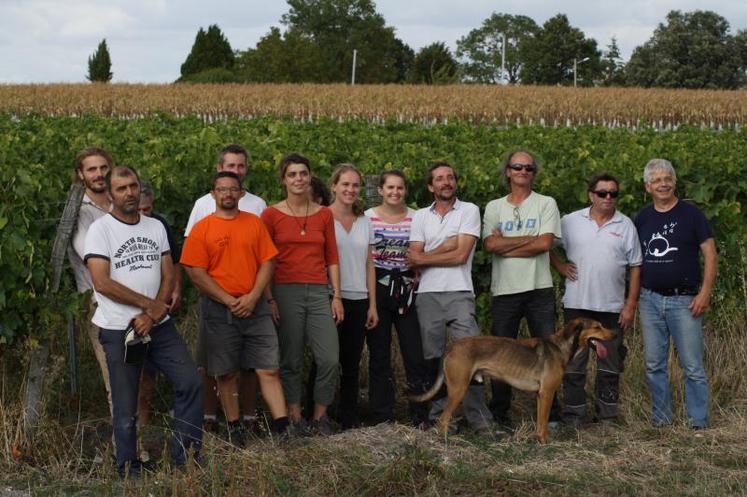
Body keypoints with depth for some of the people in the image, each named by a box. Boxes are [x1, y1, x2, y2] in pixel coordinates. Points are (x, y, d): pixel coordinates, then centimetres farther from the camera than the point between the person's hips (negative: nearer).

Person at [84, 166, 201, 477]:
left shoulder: (156, 227, 10)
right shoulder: (100, 230, -6)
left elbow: (168, 276, 6)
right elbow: (102, 283, -16)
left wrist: (151, 317, -9)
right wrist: (148, 304, -11)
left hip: (159, 325, 5)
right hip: (119, 331, -4)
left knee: (190, 382, -4)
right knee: (126, 406, 1)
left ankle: (186, 458, 7)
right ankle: (129, 472, 14)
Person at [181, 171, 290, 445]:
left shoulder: (255, 223, 7)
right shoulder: (201, 229, -1)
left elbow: (267, 263, 5)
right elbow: (196, 273, -6)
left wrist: (252, 297, -9)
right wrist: (229, 301, -11)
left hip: (255, 306, 2)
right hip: (219, 310, -1)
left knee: (269, 369, -4)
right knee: (227, 373, 6)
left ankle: (283, 428, -4)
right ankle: (234, 427, 18)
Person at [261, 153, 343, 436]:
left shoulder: (324, 214, 11)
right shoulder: (271, 215, 2)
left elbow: (332, 258, 12)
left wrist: (337, 296, 7)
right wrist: (269, 299, -6)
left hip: (319, 292, 2)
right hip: (286, 292, -2)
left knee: (331, 359, -7)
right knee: (291, 360, 1)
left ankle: (320, 416, 10)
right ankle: (295, 418, 12)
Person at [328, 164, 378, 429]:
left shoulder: (365, 222, 13)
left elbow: (369, 265, 14)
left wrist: (372, 305, 10)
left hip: (359, 300, 5)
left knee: (352, 362, 8)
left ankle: (349, 417, 14)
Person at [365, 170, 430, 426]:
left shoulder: (415, 217, 7)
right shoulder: (368, 217, 1)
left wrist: (417, 279, 2)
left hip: (406, 288, 1)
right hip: (377, 288, -1)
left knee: (415, 352, -4)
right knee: (379, 354, 4)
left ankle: (421, 416, 4)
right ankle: (382, 417, 11)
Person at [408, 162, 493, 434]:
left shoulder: (469, 211, 4)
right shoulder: (420, 216, 14)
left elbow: (461, 255, -7)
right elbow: (414, 258, 3)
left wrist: (424, 258, -1)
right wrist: (445, 247, -6)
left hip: (460, 293, -3)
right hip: (428, 294, 3)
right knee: (433, 358, 5)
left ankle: (480, 419, -9)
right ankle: (438, 417, 11)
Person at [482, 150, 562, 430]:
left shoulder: (546, 204, 4)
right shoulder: (494, 207, 10)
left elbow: (545, 243, -10)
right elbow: (490, 244, -6)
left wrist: (506, 246, -8)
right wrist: (529, 238, -8)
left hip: (539, 289, -2)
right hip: (504, 290, 2)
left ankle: (551, 415, 7)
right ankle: (499, 415, 15)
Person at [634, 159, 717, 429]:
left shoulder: (690, 214, -2)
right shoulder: (642, 218, 9)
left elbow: (711, 255, -4)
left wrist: (705, 293, -12)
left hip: (684, 300, -4)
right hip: (650, 300, 4)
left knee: (693, 367, -3)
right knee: (654, 366, 8)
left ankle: (699, 424, 4)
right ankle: (661, 419, 19)